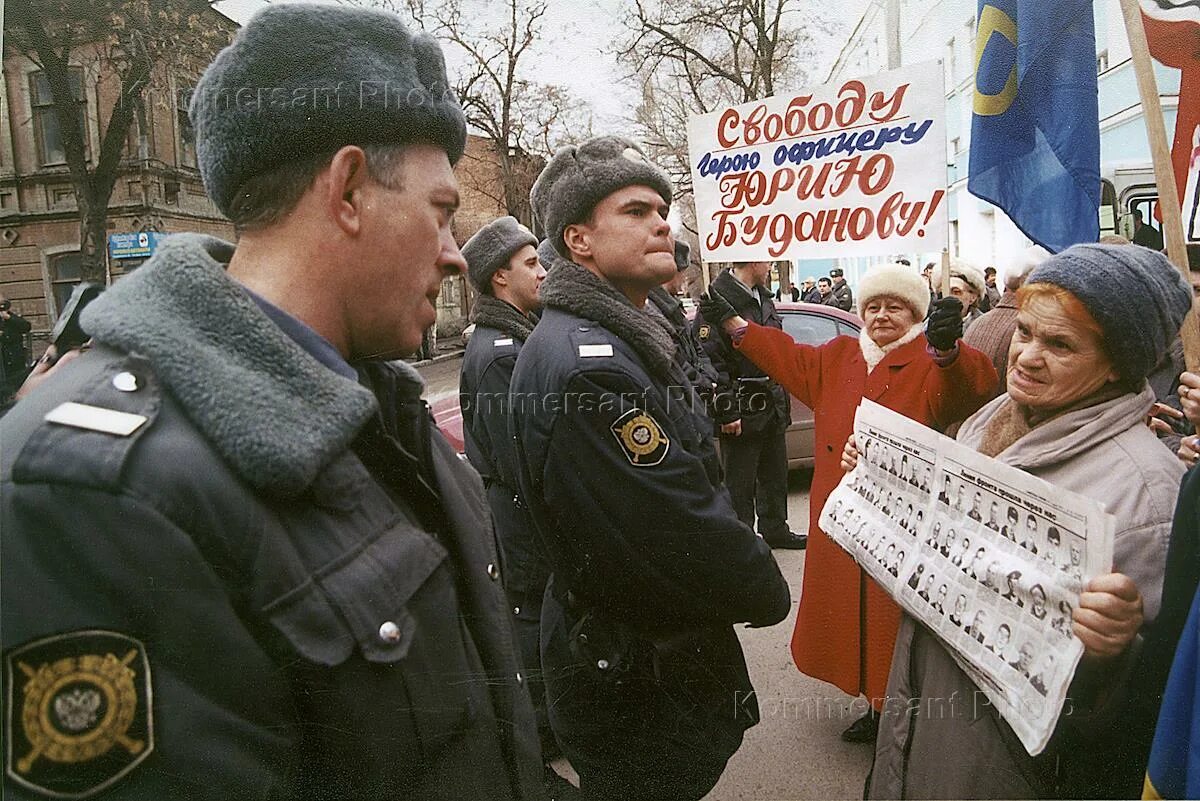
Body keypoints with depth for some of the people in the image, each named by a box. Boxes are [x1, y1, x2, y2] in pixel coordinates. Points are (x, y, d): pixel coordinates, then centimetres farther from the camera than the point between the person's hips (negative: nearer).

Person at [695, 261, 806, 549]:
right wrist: (726, 412, -22)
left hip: (772, 404, 9)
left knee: (775, 474, 20)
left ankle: (775, 531, 36)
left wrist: (781, 396, 19)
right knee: (739, 481, 2)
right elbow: (710, 361, -21)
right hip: (741, 410, -9)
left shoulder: (763, 298, 14)